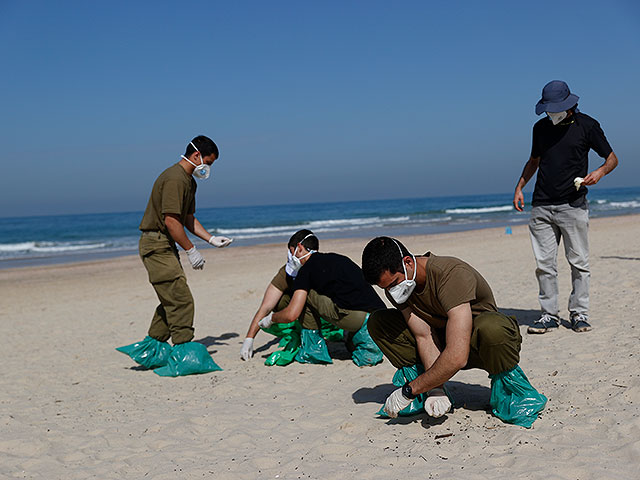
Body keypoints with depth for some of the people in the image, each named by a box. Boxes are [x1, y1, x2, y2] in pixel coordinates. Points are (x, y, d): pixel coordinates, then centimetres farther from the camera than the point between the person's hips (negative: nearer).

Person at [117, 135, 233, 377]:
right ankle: (183, 354, -7)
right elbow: (171, 221, -22)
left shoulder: (189, 181, 16)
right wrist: (191, 250, -17)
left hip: (166, 246, 11)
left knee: (171, 300, 13)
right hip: (156, 245, -11)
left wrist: (211, 239, 11)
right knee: (181, 300, -11)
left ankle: (151, 349, 23)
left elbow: (188, 218, 21)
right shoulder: (174, 178, -17)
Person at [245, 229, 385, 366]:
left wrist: (271, 318, 20)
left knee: (304, 294, 10)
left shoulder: (306, 269, 4)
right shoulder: (339, 258, 26)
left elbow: (291, 315, 0)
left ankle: (314, 348, 12)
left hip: (353, 317, -7)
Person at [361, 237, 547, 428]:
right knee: (378, 321, -12)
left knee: (491, 327, -42)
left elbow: (457, 356, -39)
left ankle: (506, 383, -12)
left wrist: (410, 390, -31)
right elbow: (424, 337, -15)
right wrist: (436, 391, -28)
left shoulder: (451, 274, -33)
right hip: (443, 339, 6)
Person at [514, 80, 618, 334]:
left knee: (579, 262, 0)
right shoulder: (541, 127, 12)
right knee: (544, 264, 1)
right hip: (542, 207, 3)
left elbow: (612, 158, 6)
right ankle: (549, 315, 8)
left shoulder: (587, 125, 1)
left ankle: (579, 314, 10)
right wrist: (519, 187, 12)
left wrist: (599, 172, -15)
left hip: (573, 206, -3)